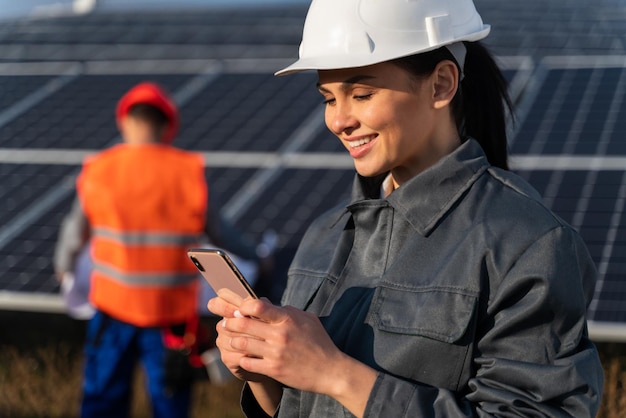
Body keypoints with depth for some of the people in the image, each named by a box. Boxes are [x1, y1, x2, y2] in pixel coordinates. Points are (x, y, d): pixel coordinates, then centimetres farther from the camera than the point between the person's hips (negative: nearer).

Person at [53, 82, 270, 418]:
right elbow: (216, 231, 1)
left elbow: (76, 231, 7)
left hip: (114, 305, 1)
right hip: (171, 310, -1)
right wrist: (252, 254, 21)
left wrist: (64, 267, 28)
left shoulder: (98, 172, -6)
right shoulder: (187, 172, -10)